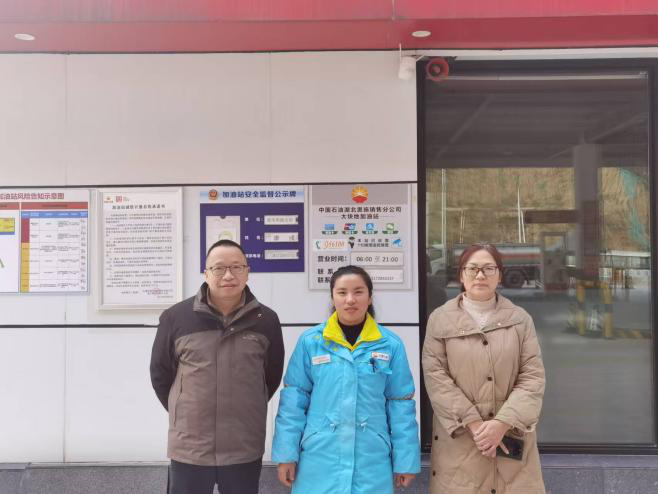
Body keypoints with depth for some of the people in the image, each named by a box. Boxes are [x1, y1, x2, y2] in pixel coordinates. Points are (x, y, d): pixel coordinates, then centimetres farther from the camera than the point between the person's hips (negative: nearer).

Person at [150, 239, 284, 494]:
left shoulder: (266, 320, -2)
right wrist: (186, 414, 9)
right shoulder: (176, 317, -6)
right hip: (188, 448, -1)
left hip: (245, 449, 1)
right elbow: (160, 374, 6)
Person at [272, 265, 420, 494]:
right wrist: (287, 454, -2)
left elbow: (401, 405, 2)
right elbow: (293, 399, 0)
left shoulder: (390, 344, -1)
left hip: (372, 463, 0)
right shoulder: (310, 341, -3)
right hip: (319, 462, 0)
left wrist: (405, 461, 3)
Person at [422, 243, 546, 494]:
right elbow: (435, 377, -6)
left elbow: (533, 377, -1)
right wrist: (474, 423, -13)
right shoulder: (440, 319, 0)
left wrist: (502, 423, -12)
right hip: (458, 438, -1)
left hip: (512, 436, 1)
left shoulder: (520, 319, 4)